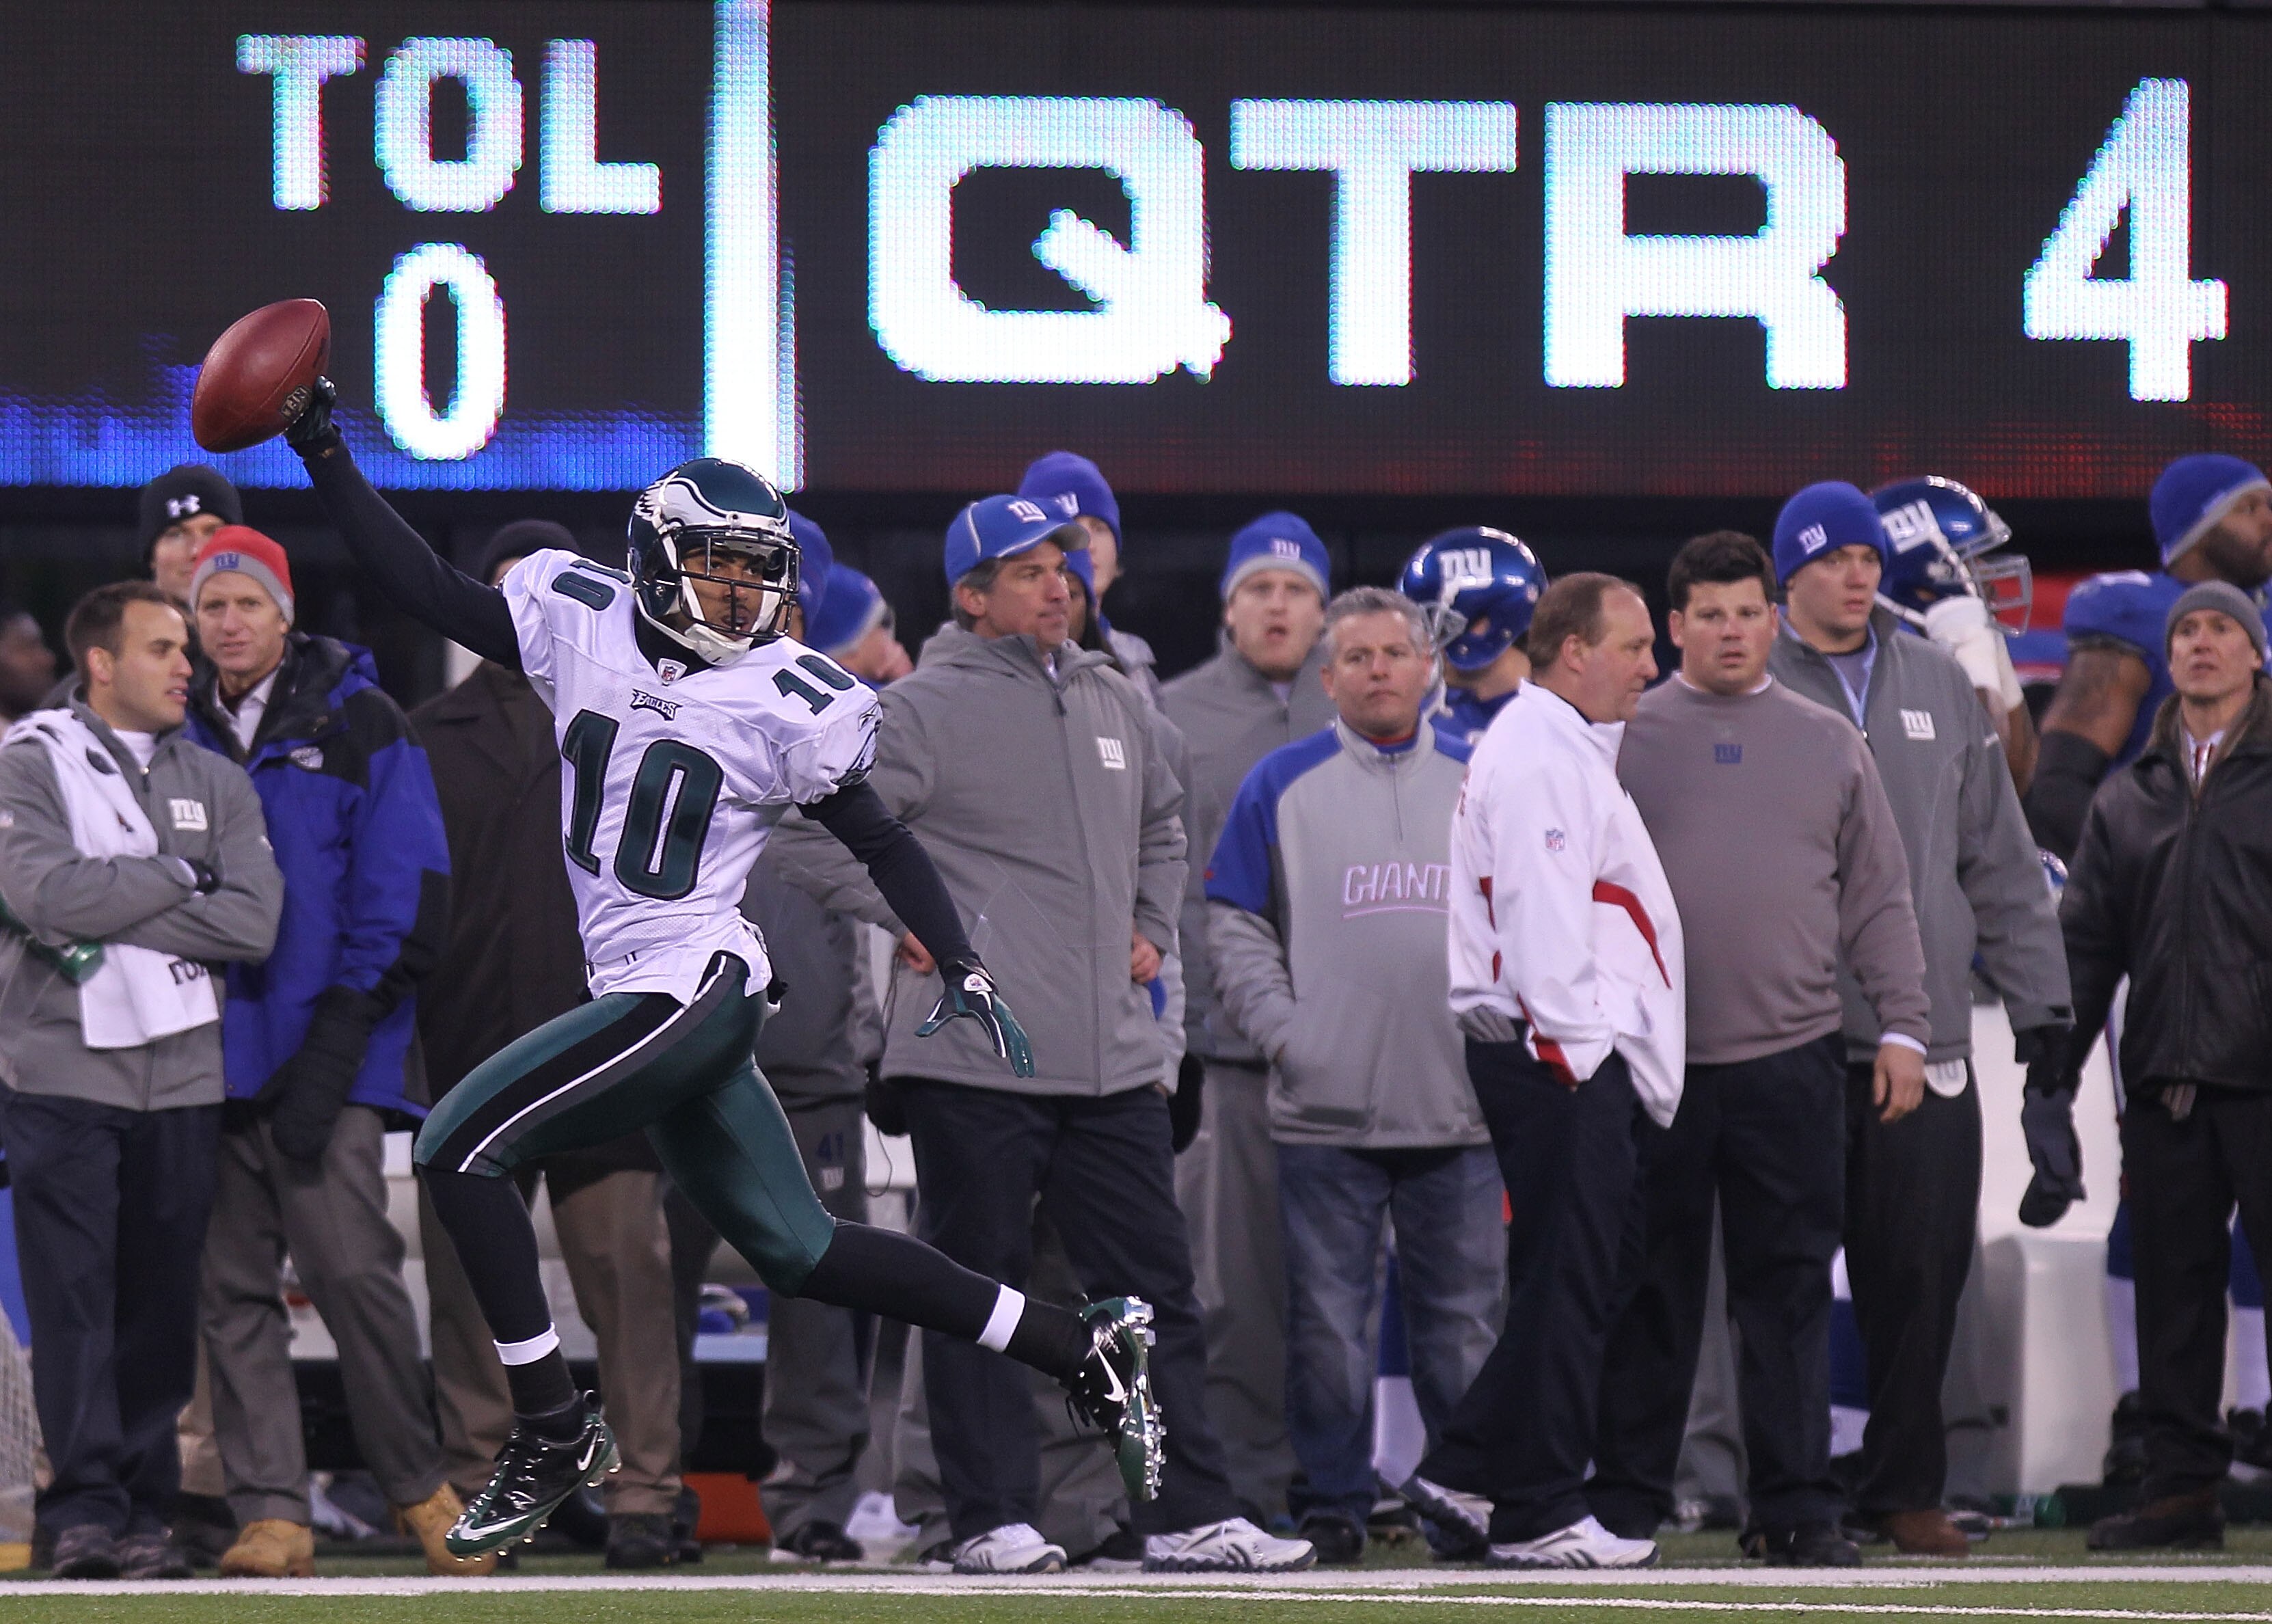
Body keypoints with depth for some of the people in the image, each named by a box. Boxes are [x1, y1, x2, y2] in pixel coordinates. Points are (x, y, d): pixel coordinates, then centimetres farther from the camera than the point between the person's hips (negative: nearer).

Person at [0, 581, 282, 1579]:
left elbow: (252, 923, -2)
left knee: (161, 1304, 2)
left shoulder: (216, 784, 13)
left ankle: (145, 1510, 7)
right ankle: (86, 1511, -8)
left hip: (183, 1079, 4)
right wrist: (175, 875, -4)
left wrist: (109, 919, -9)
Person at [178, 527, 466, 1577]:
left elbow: (405, 888, -1)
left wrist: (338, 1035, -9)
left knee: (352, 1271, -11)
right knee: (233, 1290, 0)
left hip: (325, 1056, -4)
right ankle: (269, 1514, 1)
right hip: (208, 1051, 4)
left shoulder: (356, 723, 3)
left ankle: (417, 1484, 5)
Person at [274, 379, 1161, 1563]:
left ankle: (554, 1431, -4)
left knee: (458, 1148, -13)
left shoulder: (790, 702, -7)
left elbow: (880, 843, 3)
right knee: (800, 1254, 11)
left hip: (691, 989, -6)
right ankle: (1083, 1350, 19)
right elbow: (431, 594, 10)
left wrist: (965, 972, -5)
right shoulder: (578, 621, 4)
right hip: (639, 996, 6)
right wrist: (326, 460, 4)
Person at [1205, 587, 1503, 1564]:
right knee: (1328, 1324, -1)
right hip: (1324, 1109, -1)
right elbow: (1235, 926, 4)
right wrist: (1283, 1031, -7)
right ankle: (1331, 1504, 5)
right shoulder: (1283, 786, 5)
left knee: (1465, 1321, 5)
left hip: (1461, 1109, 1)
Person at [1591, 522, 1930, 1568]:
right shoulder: (1626, 737, 7)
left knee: (1789, 1288, 1)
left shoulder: (1825, 743, 13)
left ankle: (1795, 1505, 4)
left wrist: (1902, 1027, 5)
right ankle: (1624, 1500, 8)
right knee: (1649, 1291, 2)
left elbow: (1877, 901, 13)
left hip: (1793, 1056, 1)